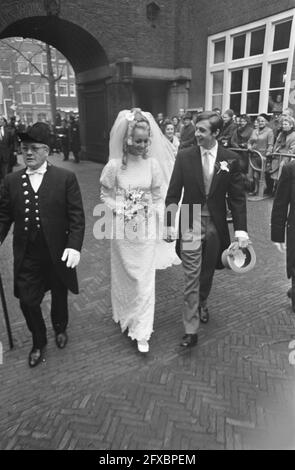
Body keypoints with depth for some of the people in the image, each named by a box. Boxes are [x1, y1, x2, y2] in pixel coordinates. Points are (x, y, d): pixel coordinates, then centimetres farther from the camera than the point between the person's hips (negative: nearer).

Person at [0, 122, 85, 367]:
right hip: (26, 256, 2)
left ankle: (60, 328, 49)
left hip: (58, 253, -1)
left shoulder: (66, 178, -7)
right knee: (28, 301, 7)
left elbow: (77, 216, -10)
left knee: (59, 295, 18)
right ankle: (39, 342, 35)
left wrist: (74, 246, -20)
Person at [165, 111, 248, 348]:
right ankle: (191, 330, 11)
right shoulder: (185, 156, -5)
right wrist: (170, 224, -8)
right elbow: (173, 193, -2)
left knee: (208, 272, 18)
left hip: (216, 225, 1)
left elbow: (237, 197, -2)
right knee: (191, 277, 0)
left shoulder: (231, 159, -4)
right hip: (190, 224, -1)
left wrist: (241, 230, -9)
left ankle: (202, 303, 48)